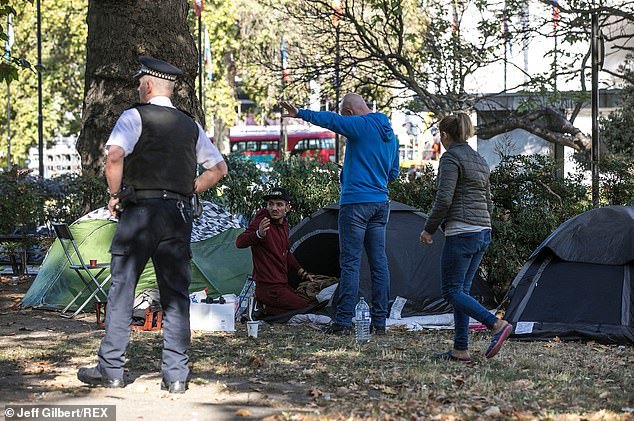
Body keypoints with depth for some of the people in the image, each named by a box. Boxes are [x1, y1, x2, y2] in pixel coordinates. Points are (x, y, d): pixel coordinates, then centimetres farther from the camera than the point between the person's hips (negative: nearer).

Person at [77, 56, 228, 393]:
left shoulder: (135, 116, -1)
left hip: (140, 210, -4)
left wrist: (115, 194, -3)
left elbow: (114, 156, -16)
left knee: (122, 287, 2)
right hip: (179, 213, 5)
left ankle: (110, 369, 3)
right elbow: (218, 168, 21)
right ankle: (176, 374, 4)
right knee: (176, 293, 5)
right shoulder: (191, 126, 15)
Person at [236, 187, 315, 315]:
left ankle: (262, 307, 9)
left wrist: (302, 273, 26)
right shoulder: (262, 220, -13)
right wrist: (259, 234, -44)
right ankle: (266, 310, -5)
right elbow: (239, 242, -26)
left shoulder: (284, 224, 11)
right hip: (269, 288, -9)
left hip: (282, 284, 9)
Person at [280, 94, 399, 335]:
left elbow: (329, 120, -20)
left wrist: (300, 114, -16)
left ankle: (343, 322, -6)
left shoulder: (361, 125, -10)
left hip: (356, 201, -8)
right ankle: (379, 322, 9)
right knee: (379, 262, 7)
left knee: (350, 262, -6)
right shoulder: (390, 133, 15)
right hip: (381, 203, 8)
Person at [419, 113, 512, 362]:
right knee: (462, 290, 11)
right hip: (484, 232, 9)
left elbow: (444, 200, -17)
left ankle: (497, 325, -19)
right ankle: (460, 350, 9)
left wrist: (429, 229, -7)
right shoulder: (480, 161, 17)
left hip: (461, 232, -9)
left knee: (452, 291, -4)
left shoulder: (450, 158, -9)